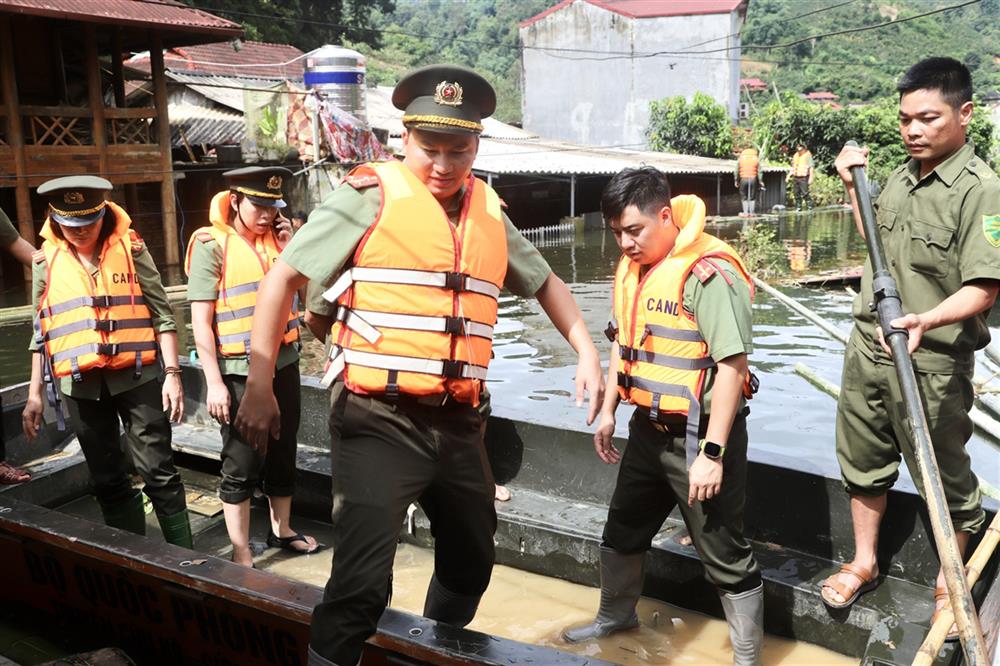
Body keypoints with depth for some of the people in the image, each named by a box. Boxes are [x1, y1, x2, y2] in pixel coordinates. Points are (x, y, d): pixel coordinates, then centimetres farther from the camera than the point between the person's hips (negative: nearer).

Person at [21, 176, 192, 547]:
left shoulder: (130, 248, -2)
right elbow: (41, 332, 11)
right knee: (108, 481, 11)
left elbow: (162, 314, -2)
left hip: (135, 377, -3)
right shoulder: (46, 260, 5)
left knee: (158, 471, -1)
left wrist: (172, 373, -9)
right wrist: (34, 393, 9)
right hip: (80, 386, 3)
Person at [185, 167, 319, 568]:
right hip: (239, 371, -6)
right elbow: (201, 321, -12)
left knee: (283, 453, 16)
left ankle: (281, 530, 34)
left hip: (283, 362, 6)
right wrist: (214, 383, -15)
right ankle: (241, 556, 11)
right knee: (242, 463, 0)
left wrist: (289, 247, -1)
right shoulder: (211, 245, -9)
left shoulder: (274, 237, 7)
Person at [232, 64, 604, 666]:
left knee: (472, 562, 23)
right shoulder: (371, 197, -8)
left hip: (458, 424, 7)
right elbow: (285, 276, -7)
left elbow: (544, 281, 23)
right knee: (363, 582, -15)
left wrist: (588, 353, 11)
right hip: (379, 421, -6)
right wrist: (260, 383, -12)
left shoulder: (490, 214, 9)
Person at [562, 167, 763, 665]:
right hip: (647, 429, 9)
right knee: (622, 531, 24)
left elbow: (732, 364, -24)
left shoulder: (708, 273, -22)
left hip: (698, 434, -8)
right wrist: (608, 412, 17)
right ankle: (616, 615, 49)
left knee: (724, 555, 3)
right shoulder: (631, 266, 5)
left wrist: (712, 453, -25)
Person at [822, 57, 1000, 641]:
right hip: (868, 350, 7)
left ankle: (949, 582, 30)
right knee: (864, 461, 19)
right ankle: (865, 563, 37)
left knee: (945, 480, 9)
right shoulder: (902, 177, 8)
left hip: (931, 362, -7)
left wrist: (928, 319, -40)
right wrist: (853, 186, 14)